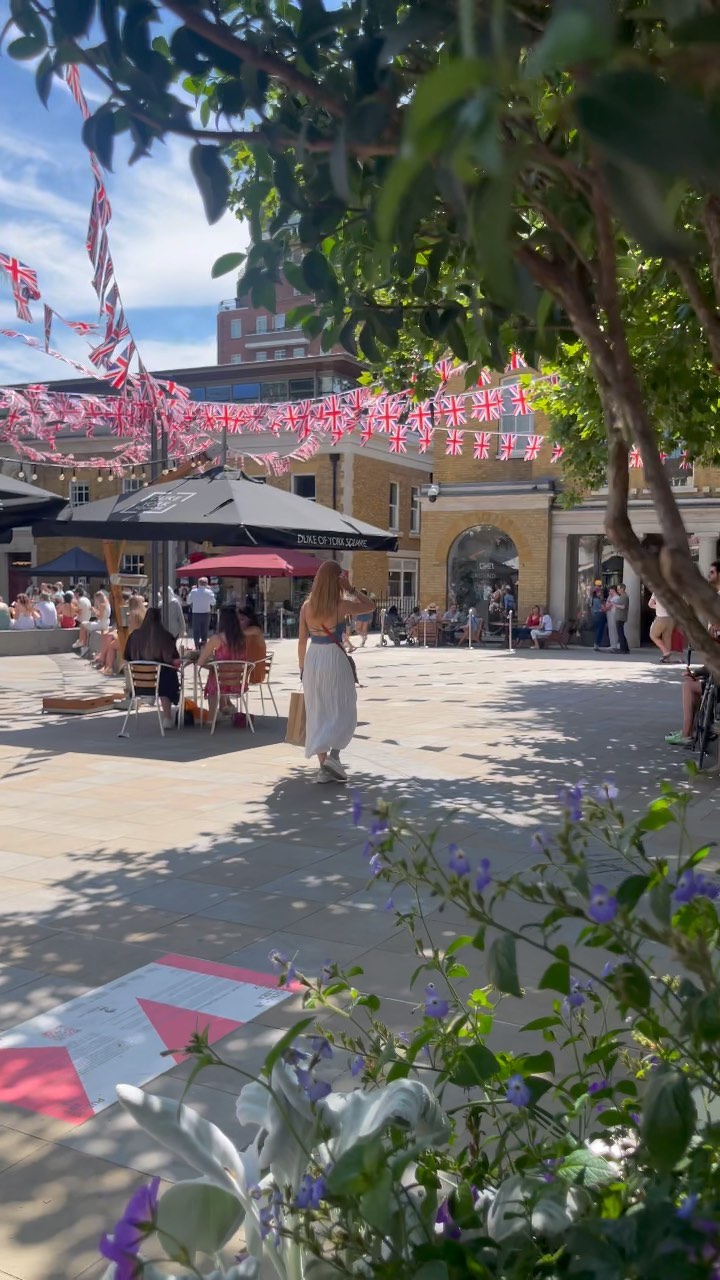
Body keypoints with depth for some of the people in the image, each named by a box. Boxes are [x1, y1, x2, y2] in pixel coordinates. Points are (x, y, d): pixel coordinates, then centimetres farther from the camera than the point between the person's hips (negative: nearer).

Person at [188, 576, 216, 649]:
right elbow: (213, 603, 2)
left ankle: (197, 646, 2)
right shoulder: (209, 592, -7)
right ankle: (203, 645, 8)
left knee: (196, 631, 6)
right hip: (206, 613, 0)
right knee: (205, 631, 8)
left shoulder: (193, 591, -5)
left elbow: (188, 602, 6)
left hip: (195, 613, 0)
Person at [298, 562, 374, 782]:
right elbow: (369, 605, 5)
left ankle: (323, 767, 13)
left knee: (317, 713, 10)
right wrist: (350, 589, -2)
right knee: (343, 711, 8)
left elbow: (302, 641, 5)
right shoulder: (341, 606, -11)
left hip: (313, 658, 4)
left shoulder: (307, 606, 1)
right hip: (334, 659, -4)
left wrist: (302, 667, 15)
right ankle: (333, 755, -10)